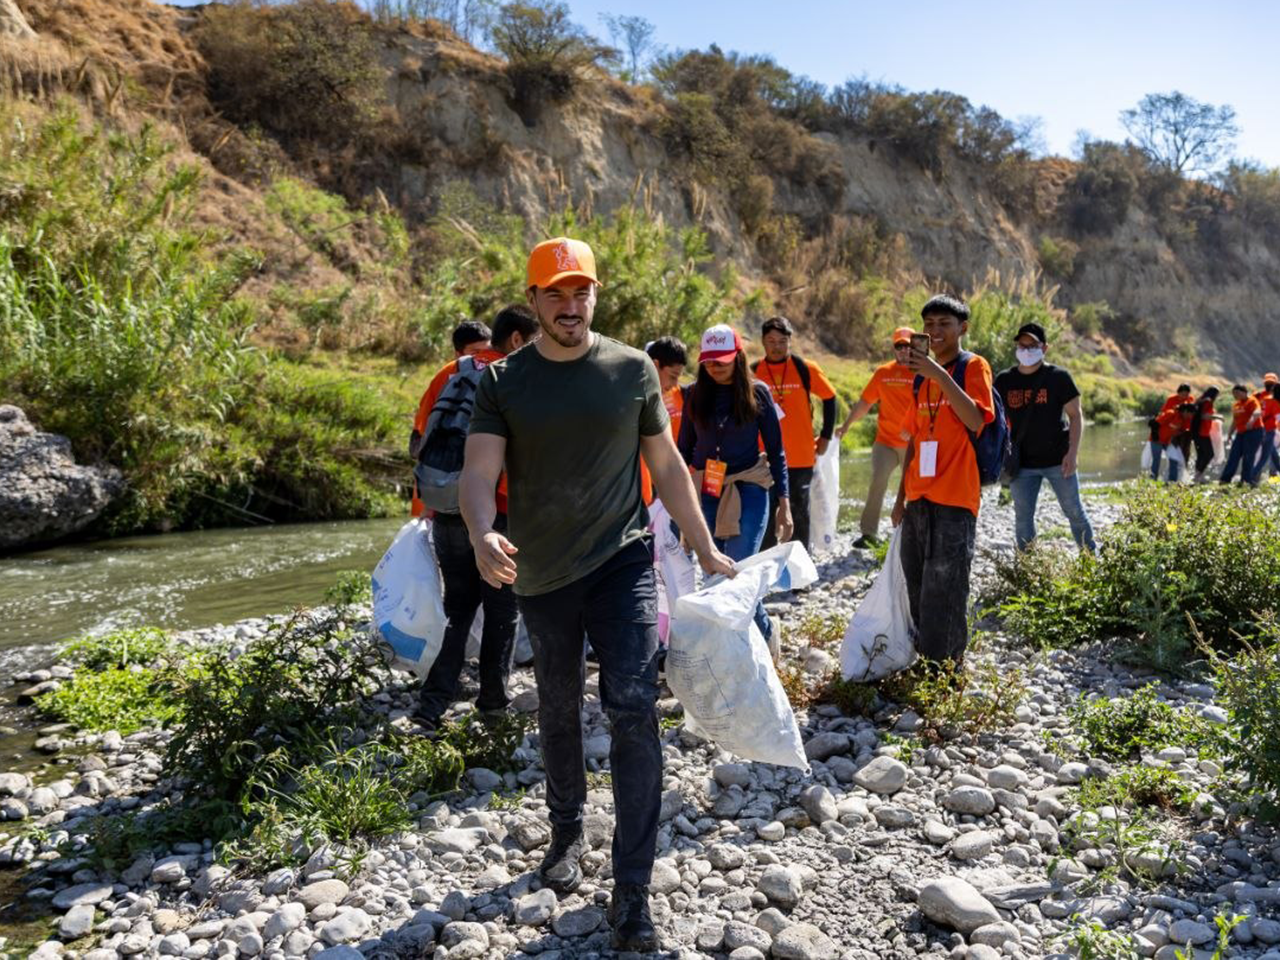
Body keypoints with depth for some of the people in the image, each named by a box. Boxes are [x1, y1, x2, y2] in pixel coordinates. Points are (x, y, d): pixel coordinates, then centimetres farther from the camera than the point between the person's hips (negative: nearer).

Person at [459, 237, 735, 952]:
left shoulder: (633, 370, 0)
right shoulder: (503, 382, -1)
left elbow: (667, 465, 7)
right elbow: (480, 472, -11)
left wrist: (706, 550, 7)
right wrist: (484, 534, -32)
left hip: (622, 559, -1)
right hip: (541, 572, 2)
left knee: (634, 707, -14)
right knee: (559, 711, 17)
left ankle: (633, 890, -2)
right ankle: (567, 834, 41)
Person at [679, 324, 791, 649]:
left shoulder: (757, 392, -2)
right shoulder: (696, 394, 5)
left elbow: (776, 450, 2)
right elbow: (684, 448, 11)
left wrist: (784, 503, -3)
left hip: (748, 492, -3)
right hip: (705, 494, 3)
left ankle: (765, 635, 14)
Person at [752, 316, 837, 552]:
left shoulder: (805, 368, -1)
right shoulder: (753, 373, 1)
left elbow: (829, 399, 9)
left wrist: (826, 436, 7)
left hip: (801, 458, -1)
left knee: (799, 514, 8)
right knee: (767, 516, 5)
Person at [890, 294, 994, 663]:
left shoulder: (973, 366, -3)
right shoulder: (922, 376, 16)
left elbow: (976, 420, -20)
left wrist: (940, 375, -26)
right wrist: (902, 496, 17)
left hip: (954, 498, -7)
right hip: (918, 499, 7)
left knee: (944, 590, -7)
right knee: (918, 588, 11)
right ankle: (924, 663, 22)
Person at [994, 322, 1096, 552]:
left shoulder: (1058, 377, -3)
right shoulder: (1004, 380, 4)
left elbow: (1075, 415, -2)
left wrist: (1072, 453, -11)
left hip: (1057, 459, -2)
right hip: (1022, 463, 2)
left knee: (1075, 512, 7)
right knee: (1023, 517, 5)